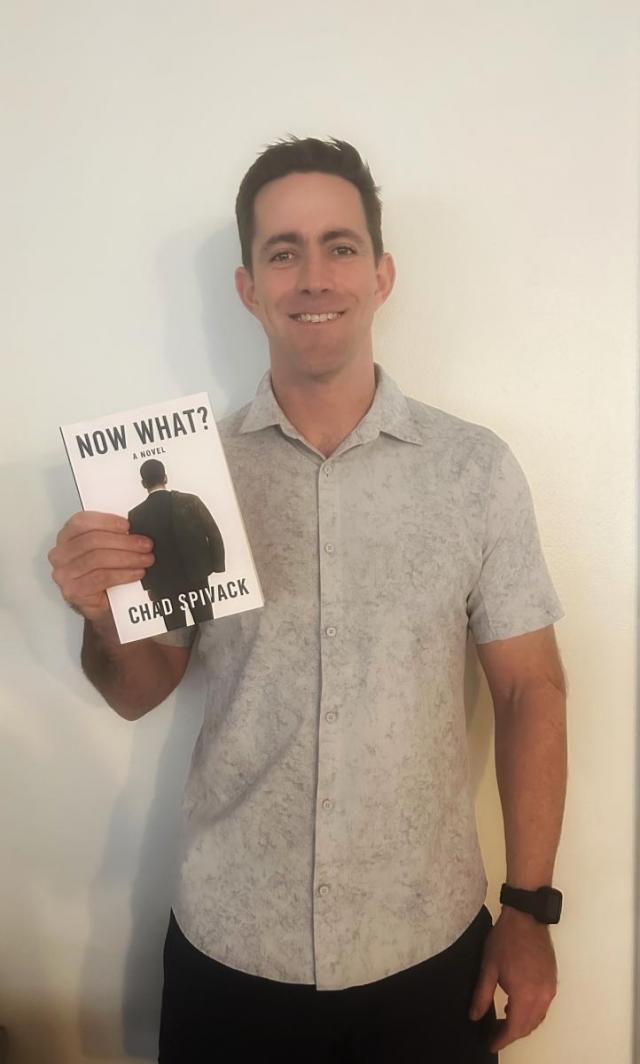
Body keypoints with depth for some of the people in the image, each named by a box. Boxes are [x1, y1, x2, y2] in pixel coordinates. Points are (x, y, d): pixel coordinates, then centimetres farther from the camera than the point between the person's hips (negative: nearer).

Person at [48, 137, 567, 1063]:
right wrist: (103, 618, -19)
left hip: (429, 952, 0)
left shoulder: (477, 469, -9)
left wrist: (530, 908, -2)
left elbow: (530, 691, -3)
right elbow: (139, 692, 1)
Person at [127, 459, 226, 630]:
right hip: (197, 575, 1)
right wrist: (217, 567, 5)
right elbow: (214, 536, -8)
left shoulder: (135, 516, -11)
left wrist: (149, 585, 9)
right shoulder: (191, 501, -10)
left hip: (164, 584, -1)